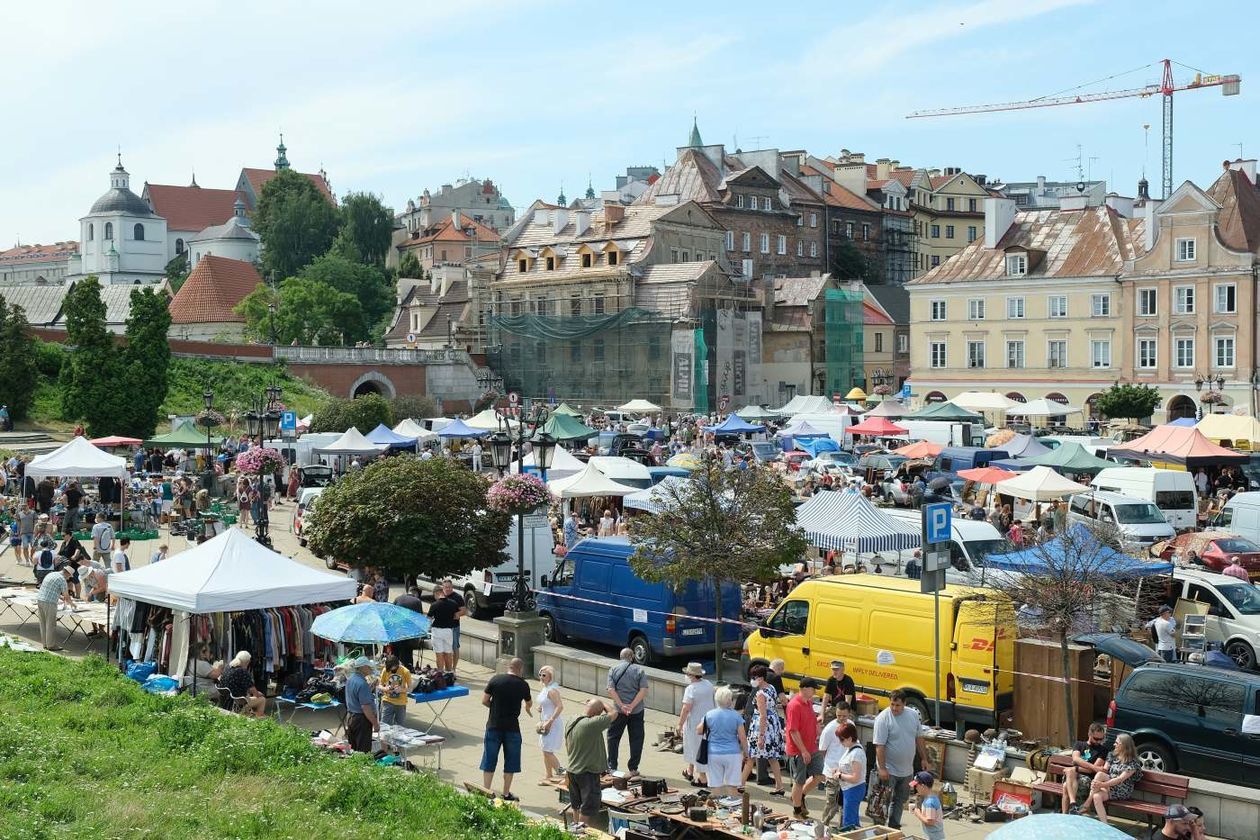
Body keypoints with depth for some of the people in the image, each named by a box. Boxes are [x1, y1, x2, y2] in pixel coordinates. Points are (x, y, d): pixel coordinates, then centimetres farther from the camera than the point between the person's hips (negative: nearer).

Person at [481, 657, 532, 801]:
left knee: (489, 760, 10)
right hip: (512, 728, -1)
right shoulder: (523, 685, -4)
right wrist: (528, 709, 39)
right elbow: (529, 704, 15)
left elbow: (484, 701, -1)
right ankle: (506, 794, 17)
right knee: (510, 762, 12)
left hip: (493, 725, 1)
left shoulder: (495, 679, -4)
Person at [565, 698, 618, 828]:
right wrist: (601, 702, -5)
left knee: (577, 806, 21)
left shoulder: (570, 723, 2)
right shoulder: (591, 724, -26)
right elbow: (613, 713, -18)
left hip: (572, 770, 9)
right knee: (588, 808, 2)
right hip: (588, 773, -9)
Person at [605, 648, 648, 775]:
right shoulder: (639, 669, -1)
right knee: (636, 739, 11)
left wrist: (621, 705, -13)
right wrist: (632, 706, -12)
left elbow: (610, 690, -11)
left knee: (613, 737, 13)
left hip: (619, 710, 0)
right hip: (637, 710, 0)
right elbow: (644, 690, -10)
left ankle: (612, 767, 13)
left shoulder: (613, 669, -1)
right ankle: (633, 768, 13)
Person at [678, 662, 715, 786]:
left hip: (695, 723, -8)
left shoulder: (691, 689, -22)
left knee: (698, 749, 4)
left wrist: (680, 724, -14)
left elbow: (686, 709, -22)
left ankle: (703, 779, 8)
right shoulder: (709, 685, 2)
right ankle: (690, 772, 34)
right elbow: (713, 702, 15)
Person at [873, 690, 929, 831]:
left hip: (907, 770, 6)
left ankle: (894, 828, 29)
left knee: (900, 800, 17)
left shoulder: (913, 715, 1)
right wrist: (882, 769, -23)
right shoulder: (883, 718, -18)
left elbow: (918, 738, 13)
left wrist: (923, 758, 11)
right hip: (889, 770, -6)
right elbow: (879, 746, -20)